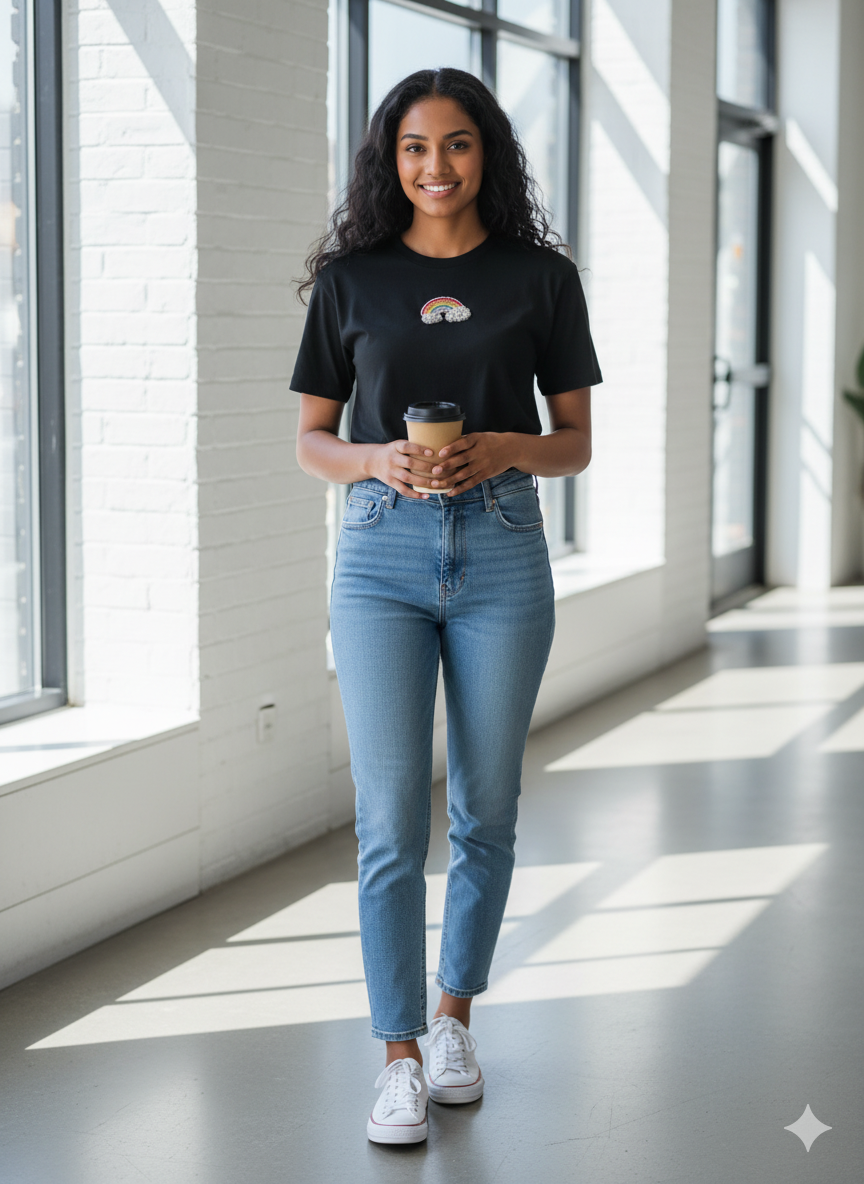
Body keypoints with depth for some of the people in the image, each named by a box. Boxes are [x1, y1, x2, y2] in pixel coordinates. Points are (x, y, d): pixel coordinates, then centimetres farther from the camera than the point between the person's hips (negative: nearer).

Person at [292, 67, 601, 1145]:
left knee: (484, 811, 9)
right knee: (390, 816, -4)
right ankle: (399, 1058, 4)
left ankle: (454, 1017, 28)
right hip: (382, 552, 0)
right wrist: (380, 461, -12)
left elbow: (576, 441, 7)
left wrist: (501, 449, -13)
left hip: (500, 552, 1)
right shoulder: (352, 279, 6)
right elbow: (311, 439, 9)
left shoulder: (541, 277, 5)